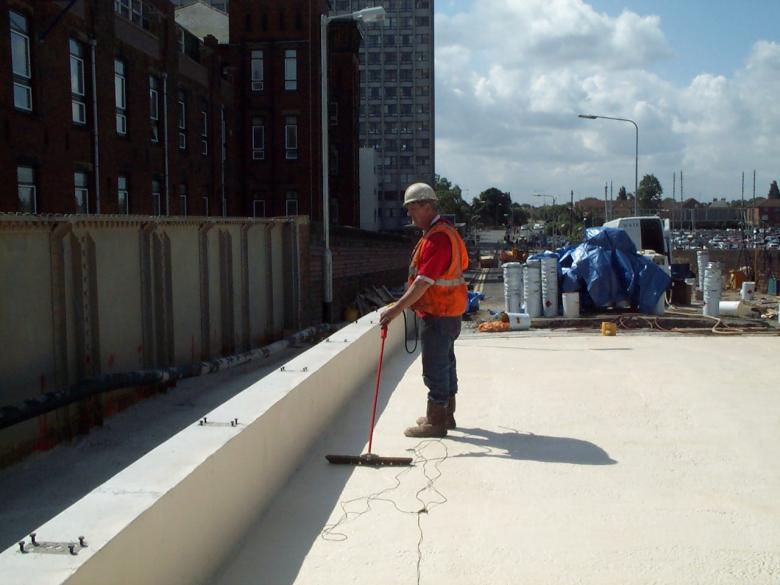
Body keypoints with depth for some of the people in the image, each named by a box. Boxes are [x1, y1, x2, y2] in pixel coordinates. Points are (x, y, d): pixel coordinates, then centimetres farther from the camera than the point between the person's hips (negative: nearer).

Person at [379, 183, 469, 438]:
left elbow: (424, 281, -28)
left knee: (435, 367, -4)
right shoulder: (443, 230, 14)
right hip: (447, 311, 11)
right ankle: (446, 414, 29)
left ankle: (435, 421, 4)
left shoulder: (437, 237, -22)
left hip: (438, 314, -11)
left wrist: (397, 308, -28)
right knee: (445, 362, 18)